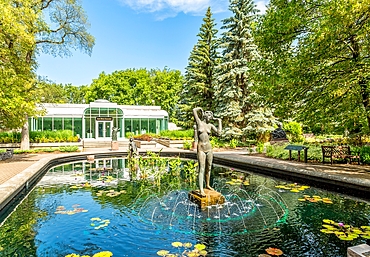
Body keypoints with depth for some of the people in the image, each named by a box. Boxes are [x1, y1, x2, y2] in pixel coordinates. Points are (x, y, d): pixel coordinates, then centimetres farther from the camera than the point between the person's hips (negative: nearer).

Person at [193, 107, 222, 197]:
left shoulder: (210, 125, 9)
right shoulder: (199, 122, 0)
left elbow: (219, 132, -6)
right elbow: (194, 110, -8)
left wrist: (219, 120, 3)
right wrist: (200, 109, 10)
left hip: (209, 148, 4)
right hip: (201, 149, -4)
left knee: (208, 168, 13)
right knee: (201, 169, -6)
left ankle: (207, 185, 30)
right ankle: (201, 190, -3)